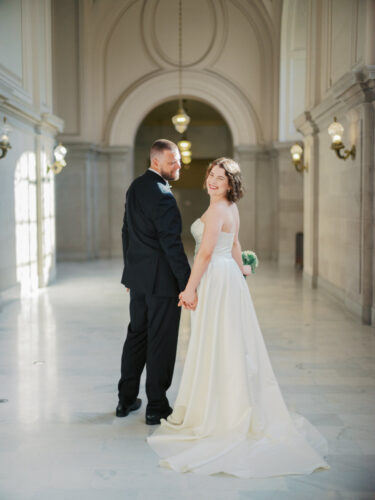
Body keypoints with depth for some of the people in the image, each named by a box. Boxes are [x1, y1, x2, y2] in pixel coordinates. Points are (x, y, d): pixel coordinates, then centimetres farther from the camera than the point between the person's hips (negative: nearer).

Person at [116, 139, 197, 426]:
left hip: (138, 276, 9)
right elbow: (172, 245, -24)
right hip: (162, 279, -9)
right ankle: (156, 407, 12)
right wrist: (187, 286, -22)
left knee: (136, 335, 17)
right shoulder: (162, 196, -20)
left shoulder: (136, 187, 9)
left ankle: (126, 400, 27)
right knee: (161, 342, 2)